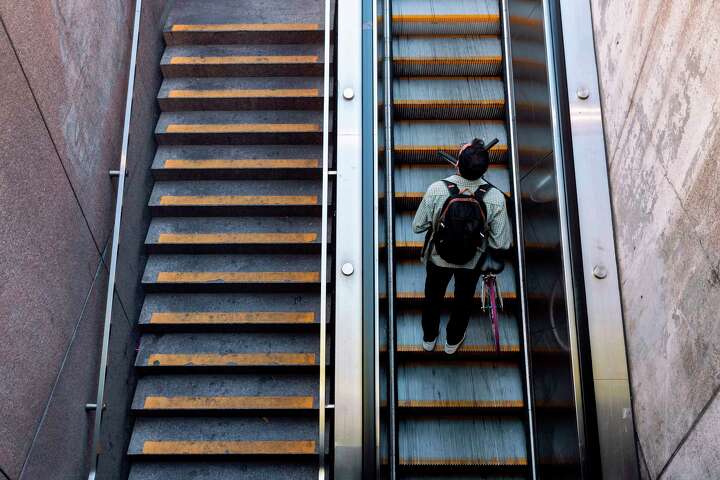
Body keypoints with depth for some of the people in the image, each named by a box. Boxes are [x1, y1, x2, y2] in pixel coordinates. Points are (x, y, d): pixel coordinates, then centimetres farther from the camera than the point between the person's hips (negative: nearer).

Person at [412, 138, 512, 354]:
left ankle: (429, 338, 53)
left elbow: (418, 226, -18)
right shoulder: (496, 198, -31)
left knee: (433, 296, 29)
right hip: (473, 261, 0)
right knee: (464, 300, 30)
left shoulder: (436, 190, -32)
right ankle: (453, 341, 53)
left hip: (438, 257, 0)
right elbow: (502, 243, -21)